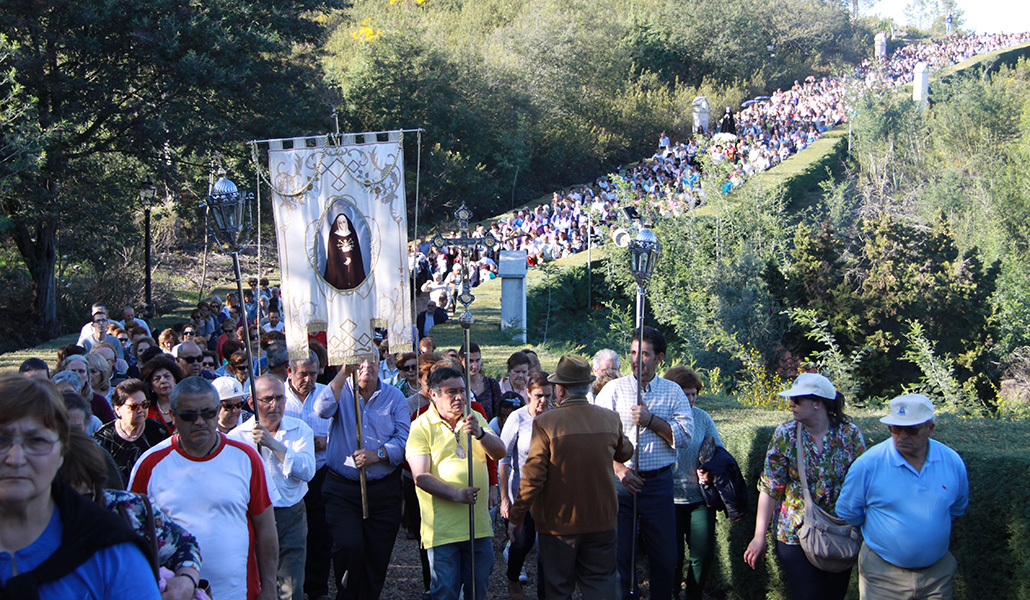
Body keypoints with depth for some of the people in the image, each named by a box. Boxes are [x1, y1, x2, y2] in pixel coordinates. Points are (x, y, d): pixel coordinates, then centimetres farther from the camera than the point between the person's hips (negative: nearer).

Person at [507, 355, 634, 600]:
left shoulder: (545, 423, -17)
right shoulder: (611, 419, -4)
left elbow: (533, 476, -17)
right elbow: (625, 453, 16)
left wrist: (516, 515, -6)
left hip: (559, 523, -3)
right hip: (602, 522, 3)